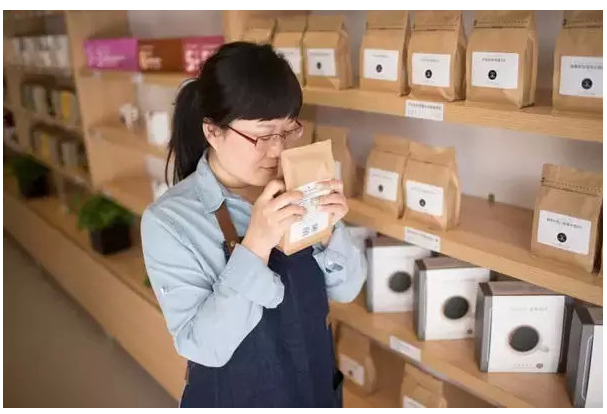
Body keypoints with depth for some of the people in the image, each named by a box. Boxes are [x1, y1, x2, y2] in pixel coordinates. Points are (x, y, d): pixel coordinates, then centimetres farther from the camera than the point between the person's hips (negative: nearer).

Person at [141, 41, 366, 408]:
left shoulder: (295, 190, -9)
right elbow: (204, 346, -23)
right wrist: (255, 246, -33)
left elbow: (346, 289, -4)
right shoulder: (169, 221, -20)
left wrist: (329, 227, -22)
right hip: (233, 397, -3)